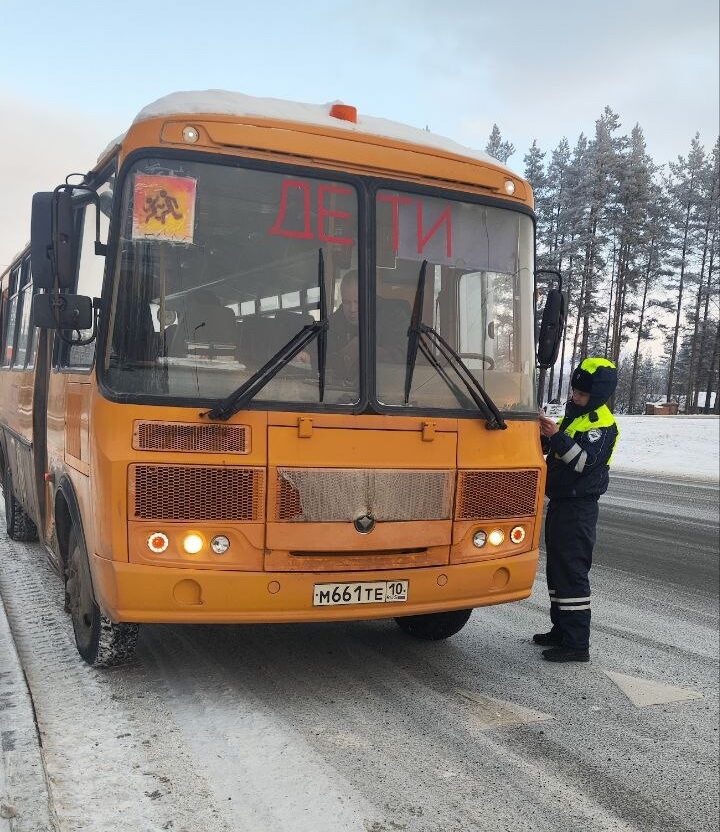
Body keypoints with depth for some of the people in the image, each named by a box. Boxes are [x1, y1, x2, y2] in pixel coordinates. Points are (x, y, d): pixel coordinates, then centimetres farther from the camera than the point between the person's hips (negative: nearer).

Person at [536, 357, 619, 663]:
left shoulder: (602, 423, -14)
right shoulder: (574, 413, 15)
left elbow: (585, 460, -27)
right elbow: (556, 452, 21)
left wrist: (557, 436, -37)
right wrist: (544, 435, 0)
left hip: (579, 508, -10)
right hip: (560, 502, 10)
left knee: (572, 572, -8)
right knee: (557, 568, 16)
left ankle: (577, 643, -2)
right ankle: (561, 631, 28)